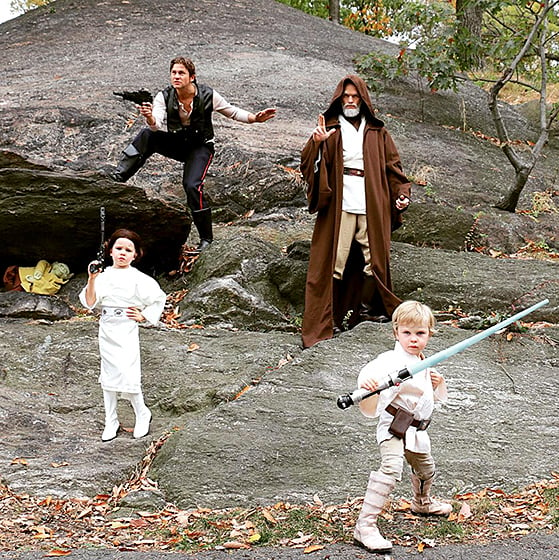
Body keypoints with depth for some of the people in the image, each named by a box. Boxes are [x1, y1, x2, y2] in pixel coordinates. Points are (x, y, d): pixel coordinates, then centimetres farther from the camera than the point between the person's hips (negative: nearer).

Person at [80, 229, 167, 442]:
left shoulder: (138, 279, -5)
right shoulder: (104, 276, 3)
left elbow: (159, 299, 4)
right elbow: (90, 303, -4)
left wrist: (143, 316, -2)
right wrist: (92, 279, -14)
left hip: (126, 330, -4)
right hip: (106, 330, 4)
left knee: (127, 375, -9)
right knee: (108, 376, 11)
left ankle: (142, 415, 15)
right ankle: (111, 422, 22)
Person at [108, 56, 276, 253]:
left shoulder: (207, 95, -18)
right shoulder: (164, 97, -15)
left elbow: (232, 112, -3)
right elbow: (156, 125, -30)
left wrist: (255, 118, -18)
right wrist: (150, 118, -54)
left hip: (200, 146, -3)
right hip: (176, 143, 3)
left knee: (192, 186, -22)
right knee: (147, 135, -24)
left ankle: (206, 238, -8)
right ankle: (117, 177, -19)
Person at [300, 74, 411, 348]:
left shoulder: (377, 131, 16)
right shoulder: (329, 128, 7)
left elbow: (392, 164, 15)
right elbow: (309, 165, -3)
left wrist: (401, 193, 0)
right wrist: (316, 142, -23)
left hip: (372, 205, 3)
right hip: (340, 204, -3)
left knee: (374, 257, 4)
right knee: (334, 261, -5)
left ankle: (366, 307, 21)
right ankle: (329, 318, 1)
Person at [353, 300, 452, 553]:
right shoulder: (392, 359, -18)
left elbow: (436, 398, 24)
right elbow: (372, 371, -39)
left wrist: (438, 383, 3)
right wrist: (366, 383, -61)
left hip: (416, 431, 9)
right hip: (394, 427, -9)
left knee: (426, 469, 28)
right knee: (391, 468, -29)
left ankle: (422, 502, 61)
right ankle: (364, 526, -31)